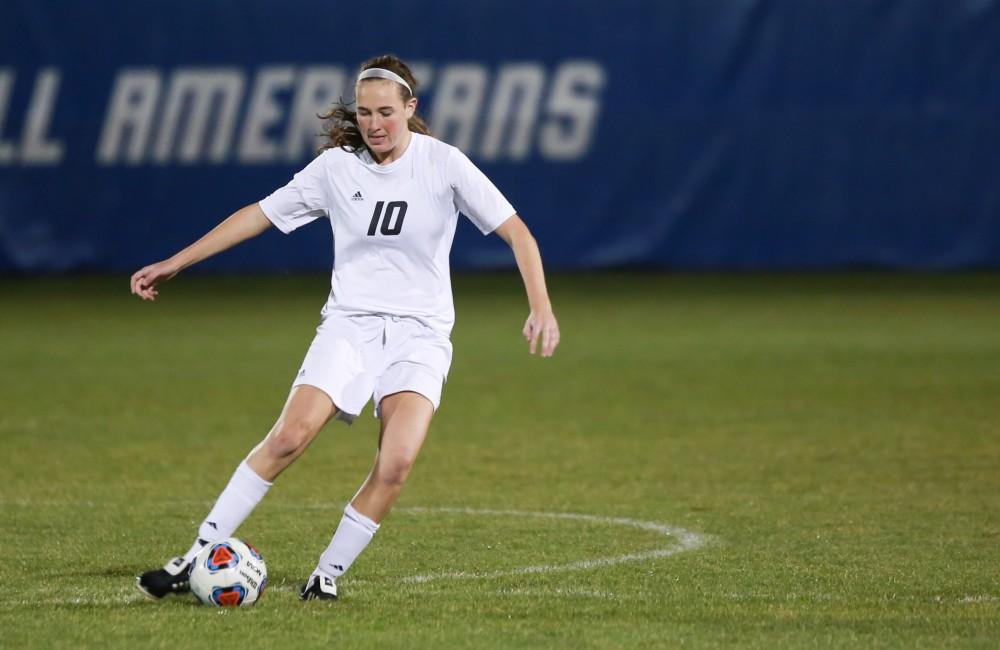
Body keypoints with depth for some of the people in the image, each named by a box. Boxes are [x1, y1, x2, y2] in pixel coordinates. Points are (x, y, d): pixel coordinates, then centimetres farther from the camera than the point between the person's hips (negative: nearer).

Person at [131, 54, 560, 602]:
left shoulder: (443, 163, -5)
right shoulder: (337, 165, 1)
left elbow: (516, 231, -4)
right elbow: (260, 214, 9)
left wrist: (541, 306, -17)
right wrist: (174, 264, 9)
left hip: (420, 334, -1)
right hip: (349, 324, 1)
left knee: (396, 463, -23)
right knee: (289, 437, -21)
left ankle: (328, 574, -7)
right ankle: (199, 555, -15)